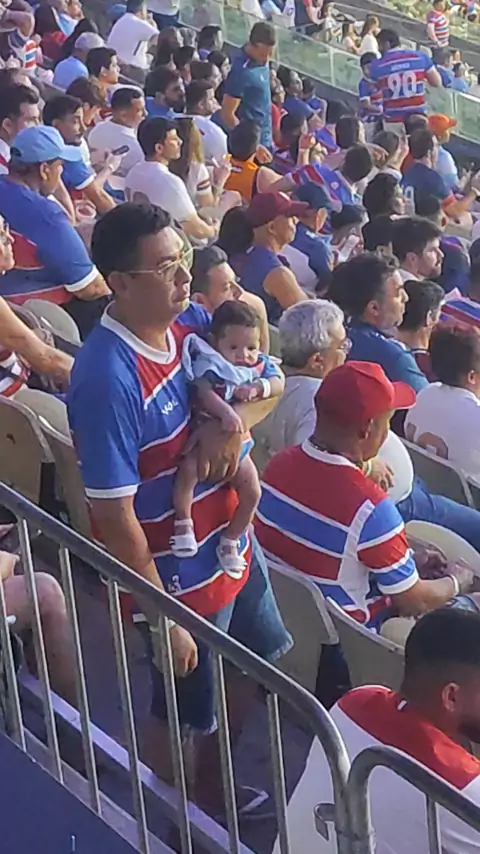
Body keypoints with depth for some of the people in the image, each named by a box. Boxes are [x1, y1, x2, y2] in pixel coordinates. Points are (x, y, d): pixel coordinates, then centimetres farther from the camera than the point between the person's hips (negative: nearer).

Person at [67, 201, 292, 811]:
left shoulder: (189, 323, -8)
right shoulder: (108, 379, -30)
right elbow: (114, 517, -26)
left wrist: (234, 422, -18)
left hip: (231, 548, 8)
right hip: (179, 580, -8)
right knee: (183, 717, 16)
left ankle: (214, 784, 52)